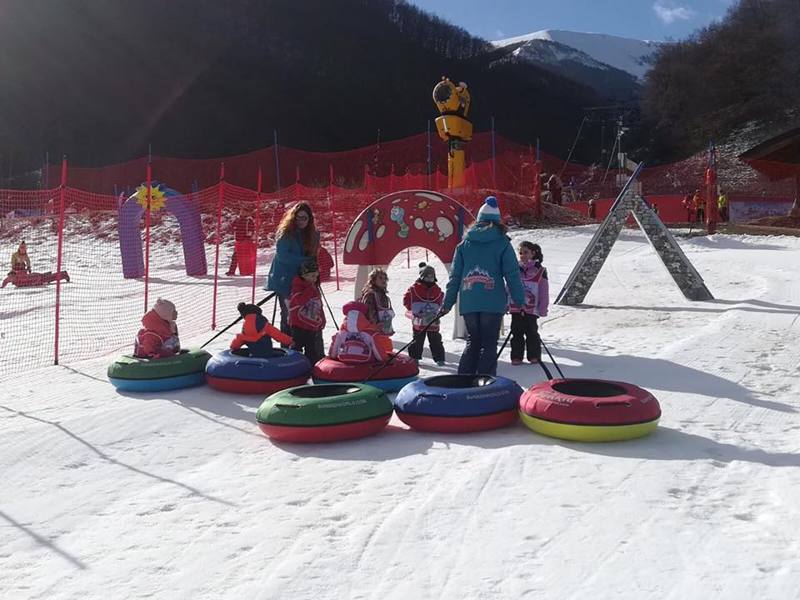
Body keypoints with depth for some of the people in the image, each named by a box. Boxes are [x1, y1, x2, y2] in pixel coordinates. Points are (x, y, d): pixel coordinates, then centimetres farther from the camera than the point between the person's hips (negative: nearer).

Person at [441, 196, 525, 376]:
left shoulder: (465, 243, 10)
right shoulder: (502, 243, 2)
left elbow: (455, 276, 10)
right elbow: (512, 274, -3)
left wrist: (447, 303, 14)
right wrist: (520, 301, 2)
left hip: (468, 303, 3)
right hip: (493, 302, -3)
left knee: (472, 343, 16)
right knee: (489, 345, 4)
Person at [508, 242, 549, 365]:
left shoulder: (540, 271, 0)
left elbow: (544, 292, 1)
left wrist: (542, 309, -3)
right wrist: (506, 304, 6)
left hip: (531, 309, -2)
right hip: (515, 308, 2)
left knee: (531, 332, 3)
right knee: (517, 333, 7)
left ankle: (534, 356, 16)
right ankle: (516, 356, 15)